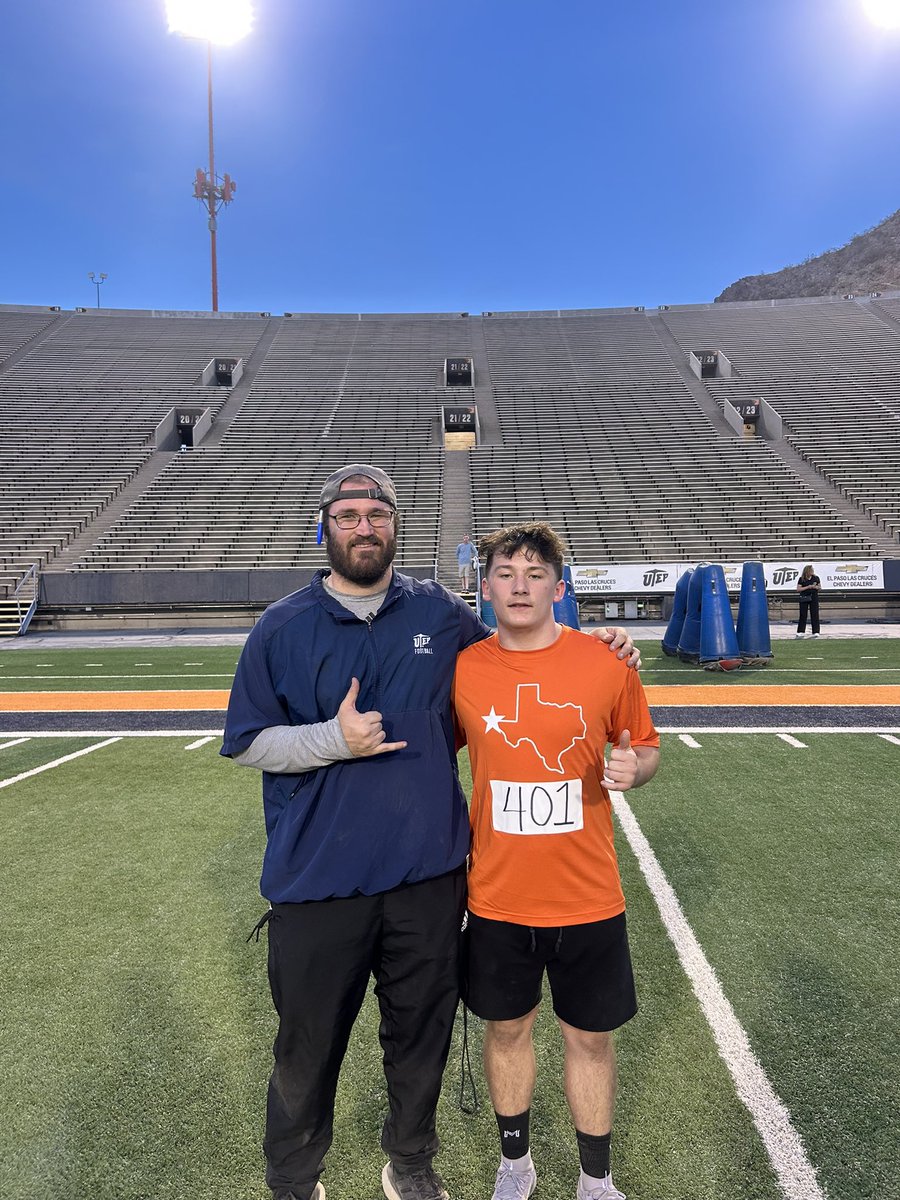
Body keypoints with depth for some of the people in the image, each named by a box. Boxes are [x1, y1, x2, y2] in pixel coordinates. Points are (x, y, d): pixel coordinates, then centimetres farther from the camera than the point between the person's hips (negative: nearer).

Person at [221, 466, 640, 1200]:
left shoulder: (441, 612, 2)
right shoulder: (282, 629, -4)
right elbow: (246, 742, -2)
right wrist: (333, 739, -17)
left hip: (429, 875, 2)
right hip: (317, 882, -1)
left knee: (422, 1034, 20)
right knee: (308, 1044, 14)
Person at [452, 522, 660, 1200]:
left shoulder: (607, 664, -9)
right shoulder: (463, 670, -6)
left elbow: (646, 748, 4)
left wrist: (633, 768, -17)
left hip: (588, 901, -1)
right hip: (497, 899, 1)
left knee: (590, 1038, 16)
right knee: (507, 1030, 19)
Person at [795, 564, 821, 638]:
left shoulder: (816, 578, 2)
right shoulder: (801, 579, -3)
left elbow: (819, 587, 10)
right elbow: (798, 589, -6)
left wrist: (815, 587, -12)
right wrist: (807, 587, -15)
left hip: (814, 597, 1)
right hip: (804, 598, -1)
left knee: (814, 615, 0)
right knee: (803, 615, 2)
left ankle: (816, 632, 5)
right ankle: (801, 632, 6)